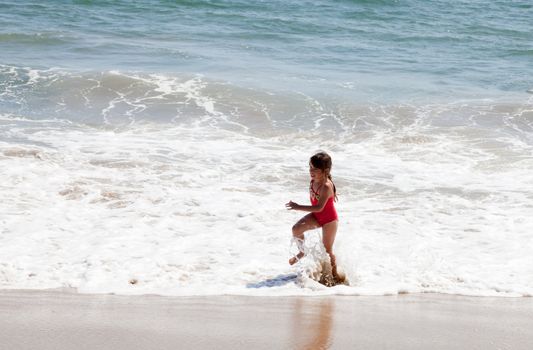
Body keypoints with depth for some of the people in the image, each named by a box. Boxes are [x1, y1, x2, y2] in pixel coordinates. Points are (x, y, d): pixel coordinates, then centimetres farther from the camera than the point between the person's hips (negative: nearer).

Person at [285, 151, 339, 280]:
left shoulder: (326, 186, -32)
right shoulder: (313, 181, -7)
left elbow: (319, 207, -40)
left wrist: (298, 207, -43)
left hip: (329, 220, -7)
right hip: (316, 216, 7)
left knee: (327, 250, 3)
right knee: (296, 229, -12)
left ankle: (334, 274, 24)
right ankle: (302, 252, 14)